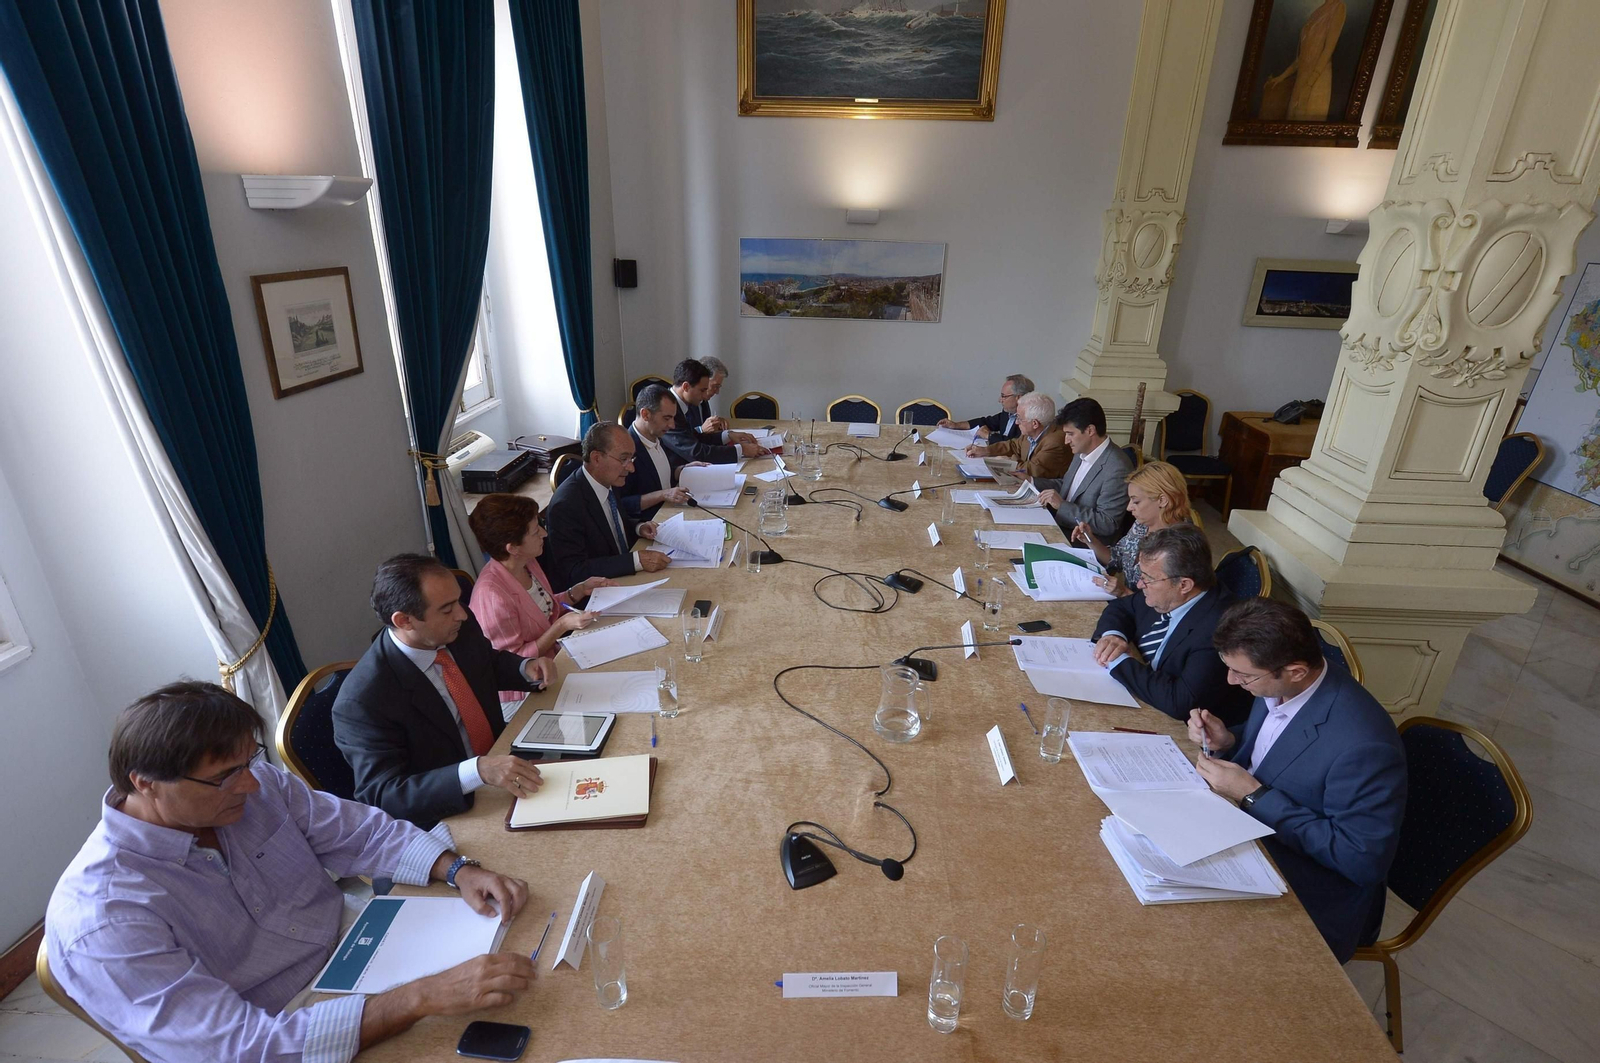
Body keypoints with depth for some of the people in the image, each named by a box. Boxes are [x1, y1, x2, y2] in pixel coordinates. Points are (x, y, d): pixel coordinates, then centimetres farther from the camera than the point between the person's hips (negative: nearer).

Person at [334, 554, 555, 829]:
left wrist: (526, 667, -8)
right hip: (448, 816, -6)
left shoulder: (460, 628, -7)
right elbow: (381, 795, -26)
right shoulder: (362, 702, -25)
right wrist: (477, 771, -39)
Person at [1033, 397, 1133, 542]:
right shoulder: (1082, 452, 5)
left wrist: (1062, 505, -22)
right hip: (1062, 530, 8)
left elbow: (1107, 524, -22)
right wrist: (1031, 481, 9)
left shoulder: (1117, 469, -22)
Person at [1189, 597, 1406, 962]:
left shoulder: (1361, 746, -31)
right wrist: (1228, 741, -9)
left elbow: (1363, 861, -24)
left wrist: (1252, 795, -25)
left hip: (1309, 902, -7)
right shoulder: (1279, 687, -8)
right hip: (1254, 833, 7)